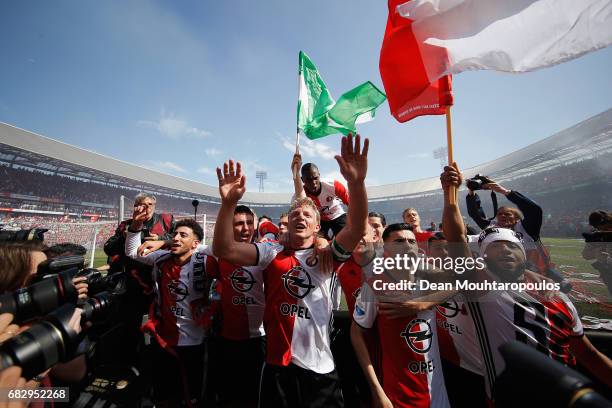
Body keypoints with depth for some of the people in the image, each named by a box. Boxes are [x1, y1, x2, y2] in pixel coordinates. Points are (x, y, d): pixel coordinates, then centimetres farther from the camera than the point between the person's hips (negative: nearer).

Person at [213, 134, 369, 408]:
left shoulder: (328, 257, -1)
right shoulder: (272, 253, 1)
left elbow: (357, 228, -18)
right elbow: (223, 249, -10)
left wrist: (356, 183, -34)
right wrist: (228, 203, -26)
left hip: (321, 369, 1)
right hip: (278, 367, 0)